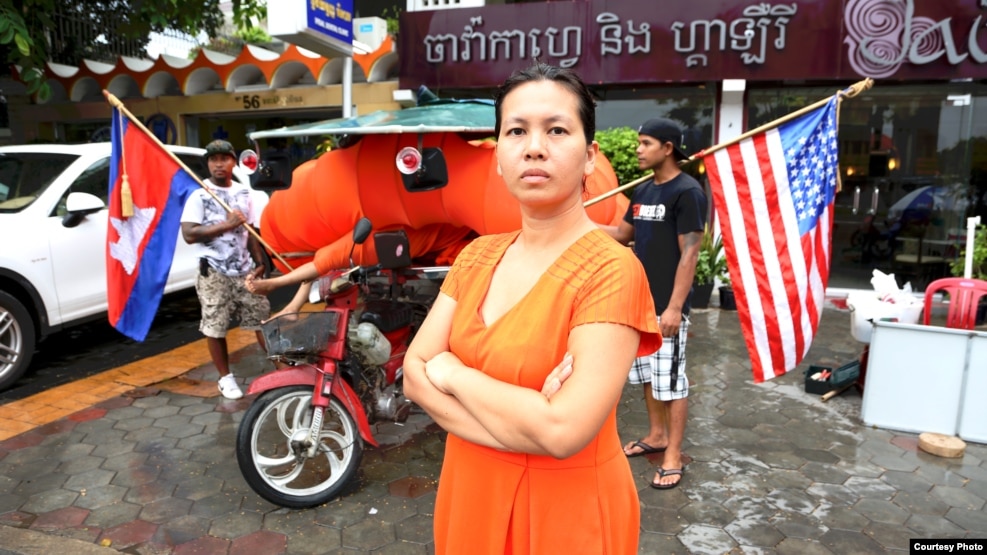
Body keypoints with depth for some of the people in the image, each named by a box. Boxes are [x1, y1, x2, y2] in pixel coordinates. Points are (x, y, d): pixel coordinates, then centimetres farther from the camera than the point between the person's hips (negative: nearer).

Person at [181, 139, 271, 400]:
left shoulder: (245, 193, 8)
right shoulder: (199, 196, -6)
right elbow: (189, 234, -15)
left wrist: (259, 262, 7)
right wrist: (226, 224, -18)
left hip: (245, 270, 3)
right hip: (214, 272, -3)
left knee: (262, 319, 6)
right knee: (215, 327, 4)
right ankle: (226, 377, 17)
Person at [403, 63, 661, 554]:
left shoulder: (611, 270, -20)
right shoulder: (477, 256, 0)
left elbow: (564, 431, -28)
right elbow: (414, 374, -6)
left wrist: (451, 373, -15)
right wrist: (522, 422, -21)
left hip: (565, 511, -5)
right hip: (471, 496, 6)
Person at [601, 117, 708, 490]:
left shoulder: (687, 192, -14)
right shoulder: (643, 191, 11)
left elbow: (689, 254, -17)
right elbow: (623, 233, 20)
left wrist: (674, 307, -21)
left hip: (666, 306, -8)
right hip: (639, 301, 8)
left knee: (671, 380, 0)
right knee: (647, 374, 17)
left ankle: (673, 456, 11)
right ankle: (656, 435, 33)